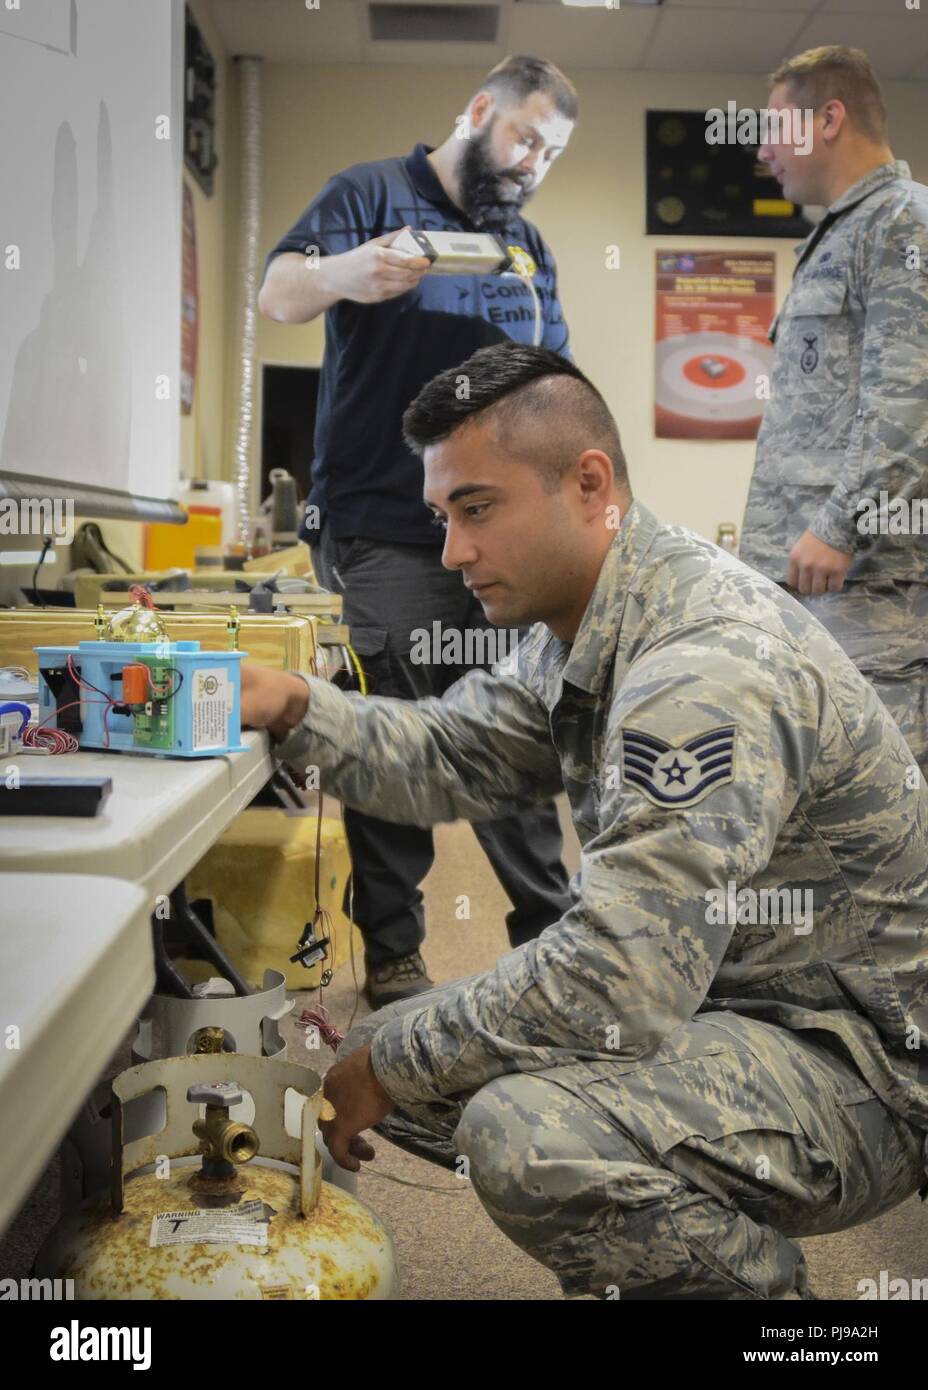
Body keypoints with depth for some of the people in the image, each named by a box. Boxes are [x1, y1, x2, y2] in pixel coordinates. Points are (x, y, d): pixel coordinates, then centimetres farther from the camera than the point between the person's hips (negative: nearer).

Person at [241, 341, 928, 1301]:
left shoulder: (708, 670, -29)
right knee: (390, 1053, 5)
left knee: (524, 1132, -33)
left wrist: (394, 1063, -18)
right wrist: (295, 709, -8)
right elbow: (453, 759, 8)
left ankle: (757, 1279, -3)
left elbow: (616, 984, -32)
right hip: (706, 996, 9)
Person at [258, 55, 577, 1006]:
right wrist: (343, 275, -32)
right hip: (388, 530, -5)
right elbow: (277, 293, -10)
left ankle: (551, 934, 18)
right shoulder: (374, 194, 4)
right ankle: (392, 955, 11)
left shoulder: (529, 247, 21)